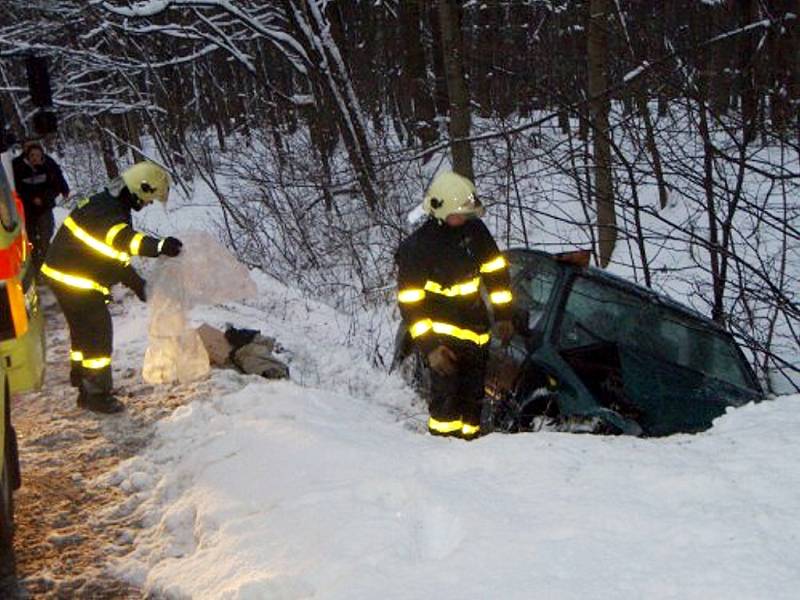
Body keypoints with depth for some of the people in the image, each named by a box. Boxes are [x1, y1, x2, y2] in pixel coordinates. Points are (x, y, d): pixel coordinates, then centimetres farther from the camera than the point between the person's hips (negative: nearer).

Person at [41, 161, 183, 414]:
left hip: (64, 276, 11)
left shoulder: (111, 206, 11)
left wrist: (137, 283, 20)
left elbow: (115, 255, 20)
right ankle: (97, 395, 5)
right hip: (75, 279, -11)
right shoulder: (108, 211, -23)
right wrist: (158, 246, -57)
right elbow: (120, 237, -45)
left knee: (84, 331, 22)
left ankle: (85, 388, 37)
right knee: (98, 334, -4)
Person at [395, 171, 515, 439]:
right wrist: (428, 346, -19)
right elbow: (410, 303, -14)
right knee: (447, 397, -14)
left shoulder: (474, 229, 1)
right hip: (443, 334, -6)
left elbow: (496, 271, 13)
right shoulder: (415, 247, -14)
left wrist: (504, 315, 12)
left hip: (476, 333, 6)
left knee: (474, 397, 12)